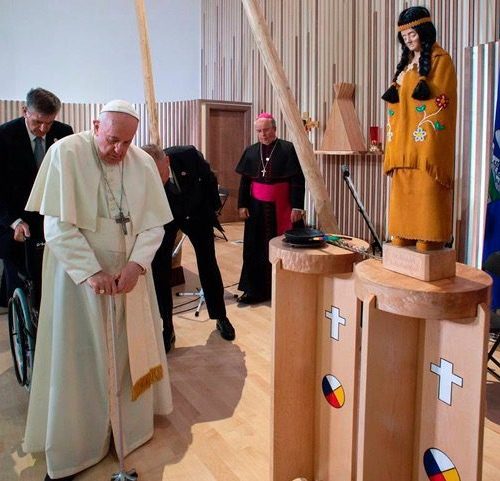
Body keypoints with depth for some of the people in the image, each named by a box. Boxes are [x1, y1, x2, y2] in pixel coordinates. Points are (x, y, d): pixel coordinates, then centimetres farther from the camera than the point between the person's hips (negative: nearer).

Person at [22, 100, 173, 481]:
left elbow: (153, 224, -1)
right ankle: (70, 446, 19)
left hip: (128, 273, 4)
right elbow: (58, 225, -16)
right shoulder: (66, 153, -13)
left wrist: (136, 263, -16)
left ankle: (131, 421, 33)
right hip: (78, 273, -3)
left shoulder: (143, 163, -2)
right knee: (78, 356, 4)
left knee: (128, 349, 12)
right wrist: (92, 271, -22)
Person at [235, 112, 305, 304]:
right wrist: (242, 205, 5)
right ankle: (255, 290, 16)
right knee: (256, 248, 7)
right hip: (257, 208, 4)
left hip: (281, 208, -4)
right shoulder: (251, 151, 7)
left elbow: (297, 180, -9)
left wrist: (297, 206, -14)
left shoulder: (288, 149, -6)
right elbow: (244, 181, 11)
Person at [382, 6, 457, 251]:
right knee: (404, 188, 5)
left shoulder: (440, 60, -1)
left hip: (427, 138, -7)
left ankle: (430, 236, -3)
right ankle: (405, 234, 11)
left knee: (427, 186, -8)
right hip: (404, 138, 7)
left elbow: (441, 96, -9)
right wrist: (396, 89, 5)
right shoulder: (406, 62, 21)